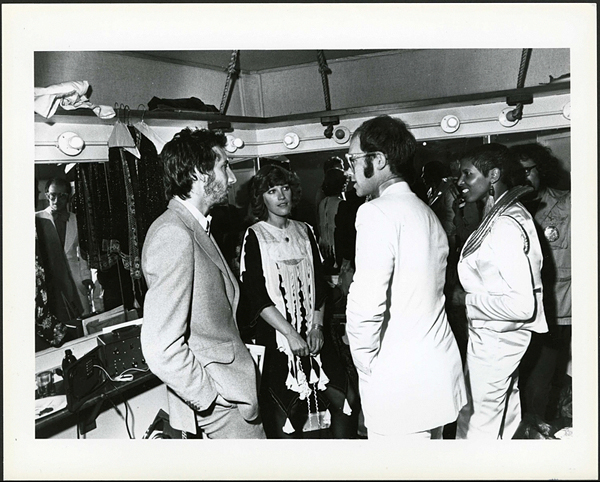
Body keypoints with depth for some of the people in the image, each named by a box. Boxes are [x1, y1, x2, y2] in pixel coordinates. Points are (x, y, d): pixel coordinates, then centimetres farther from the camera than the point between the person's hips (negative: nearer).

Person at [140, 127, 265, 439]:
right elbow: (161, 348, -26)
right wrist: (213, 399, -17)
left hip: (234, 386, 9)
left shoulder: (194, 227, 11)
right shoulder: (174, 235, -21)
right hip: (226, 402, -9)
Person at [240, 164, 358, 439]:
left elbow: (319, 283, 10)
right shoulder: (255, 236, -3)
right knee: (285, 414, 0)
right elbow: (256, 295, -10)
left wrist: (317, 326, -3)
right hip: (276, 337, -4)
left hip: (313, 335, 5)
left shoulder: (304, 231, 11)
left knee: (345, 399, 3)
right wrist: (290, 334, -16)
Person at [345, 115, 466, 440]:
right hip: (438, 373, 9)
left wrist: (365, 364, -9)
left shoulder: (377, 212, -15)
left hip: (398, 384, -8)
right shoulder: (427, 213, 12)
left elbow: (366, 305, -23)